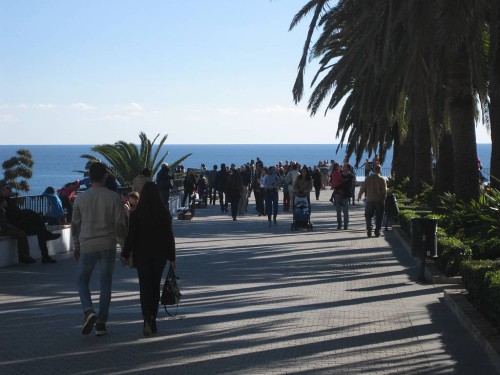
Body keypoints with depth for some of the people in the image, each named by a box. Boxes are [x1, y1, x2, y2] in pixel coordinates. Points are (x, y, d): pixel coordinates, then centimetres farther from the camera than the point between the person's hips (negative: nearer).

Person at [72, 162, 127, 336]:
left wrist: (76, 248, 18)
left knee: (82, 281, 12)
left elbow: (75, 225, 7)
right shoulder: (113, 197, -4)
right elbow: (120, 225, -4)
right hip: (108, 246, 0)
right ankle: (101, 323, 8)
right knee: (105, 284, 8)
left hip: (87, 246, 0)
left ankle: (88, 311, -13)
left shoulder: (81, 198, 0)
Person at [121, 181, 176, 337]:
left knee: (145, 287, 0)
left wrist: (125, 254, 2)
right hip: (160, 255, 2)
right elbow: (170, 237, -1)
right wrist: (172, 258, 4)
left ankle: (147, 319, -19)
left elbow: (131, 235, -8)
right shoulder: (164, 213, -3)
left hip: (142, 254, -2)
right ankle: (152, 321, 17)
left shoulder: (136, 213, -9)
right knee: (155, 286, 13)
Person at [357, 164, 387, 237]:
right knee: (379, 217, 8)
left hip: (370, 200, 1)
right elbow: (385, 191, -7)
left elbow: (363, 188, 3)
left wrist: (359, 196, 18)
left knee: (368, 215, 14)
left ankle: (369, 227, -7)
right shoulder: (382, 179, -6)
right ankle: (377, 232, 6)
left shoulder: (368, 178, -2)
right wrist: (384, 199, 9)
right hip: (380, 201, -1)